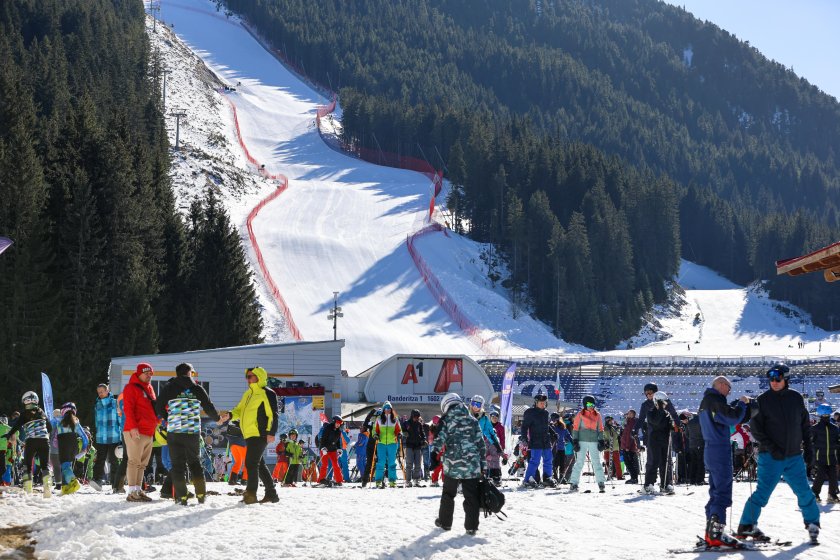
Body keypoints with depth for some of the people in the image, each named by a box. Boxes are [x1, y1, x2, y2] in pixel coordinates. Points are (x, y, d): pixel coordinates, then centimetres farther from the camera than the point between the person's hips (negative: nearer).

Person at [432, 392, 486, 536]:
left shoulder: (446, 420, -1)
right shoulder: (472, 420, 7)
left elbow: (439, 441, -9)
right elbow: (481, 443, 7)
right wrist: (483, 465, 11)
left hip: (452, 464, -1)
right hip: (472, 465, 1)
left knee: (448, 494, 15)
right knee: (471, 496, 4)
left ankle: (445, 522, 24)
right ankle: (471, 526, 1)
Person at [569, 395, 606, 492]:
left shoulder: (597, 415, 12)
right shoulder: (580, 415, 4)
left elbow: (600, 429, 15)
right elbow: (575, 428, 3)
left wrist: (601, 441, 7)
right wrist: (575, 441, -4)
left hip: (594, 442, 2)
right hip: (582, 441, -2)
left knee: (596, 462, 0)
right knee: (579, 463, -4)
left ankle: (601, 484, 2)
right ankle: (574, 484, -3)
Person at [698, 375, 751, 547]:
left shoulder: (706, 401, 20)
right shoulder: (715, 399, -12)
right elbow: (733, 418, -21)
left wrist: (740, 405, 9)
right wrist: (742, 403, -5)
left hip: (710, 449, 10)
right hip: (720, 449, -10)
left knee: (716, 492, 14)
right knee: (723, 494, -10)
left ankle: (710, 533, 14)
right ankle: (716, 535, -16)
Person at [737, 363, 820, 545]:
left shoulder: (796, 398, 5)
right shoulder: (763, 400, -5)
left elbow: (805, 423, 16)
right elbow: (755, 428, -6)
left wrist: (807, 445, 8)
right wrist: (771, 447, -15)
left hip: (794, 457, 3)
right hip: (771, 457, -3)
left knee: (804, 491, 6)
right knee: (763, 492, -7)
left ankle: (813, 524, 24)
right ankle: (747, 525, 3)